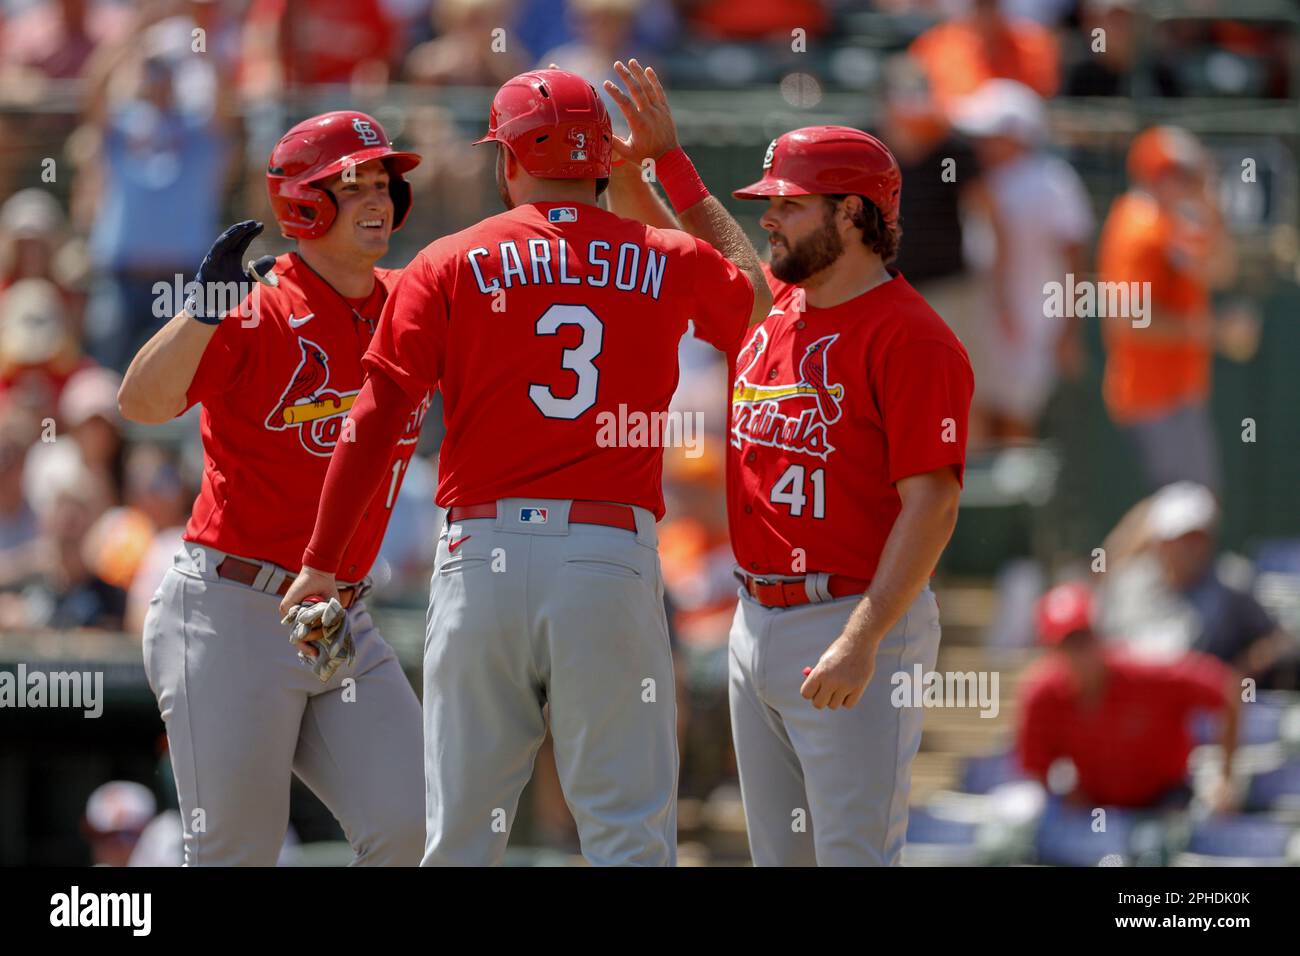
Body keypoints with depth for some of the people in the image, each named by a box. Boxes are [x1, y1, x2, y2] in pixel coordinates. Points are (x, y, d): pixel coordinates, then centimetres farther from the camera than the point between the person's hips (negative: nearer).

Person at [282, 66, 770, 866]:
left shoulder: (451, 264, 5)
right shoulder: (666, 263, 8)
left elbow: (374, 421, -2)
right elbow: (754, 294, 31)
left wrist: (321, 566, 2)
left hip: (482, 556, 0)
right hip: (612, 558, 0)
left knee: (462, 829, 6)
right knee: (630, 833, -2)